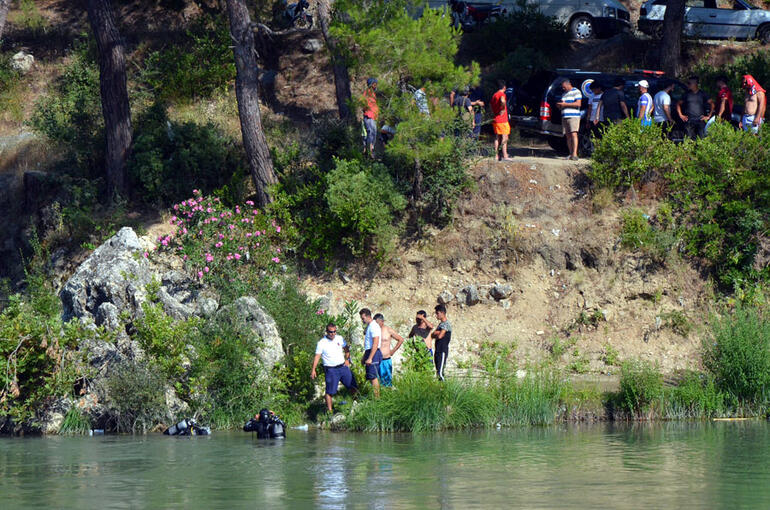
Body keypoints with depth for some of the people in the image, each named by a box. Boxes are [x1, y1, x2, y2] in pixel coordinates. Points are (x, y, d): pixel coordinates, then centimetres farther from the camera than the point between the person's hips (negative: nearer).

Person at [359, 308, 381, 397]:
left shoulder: (374, 326, -15)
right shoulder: (368, 326, 16)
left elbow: (375, 344, -21)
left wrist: (370, 358, -23)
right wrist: (364, 357, 26)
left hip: (374, 353, -10)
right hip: (369, 352, 10)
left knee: (373, 377, -10)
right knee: (370, 377, 10)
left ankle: (376, 397, -8)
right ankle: (375, 397, 13)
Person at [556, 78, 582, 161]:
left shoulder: (576, 92, 0)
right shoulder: (564, 94, 24)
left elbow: (578, 104, -12)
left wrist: (565, 104, -13)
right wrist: (559, 105, 6)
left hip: (574, 116, -7)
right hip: (564, 117, 7)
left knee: (573, 134, -16)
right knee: (568, 136, 1)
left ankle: (574, 154, -24)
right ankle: (571, 154, 1)